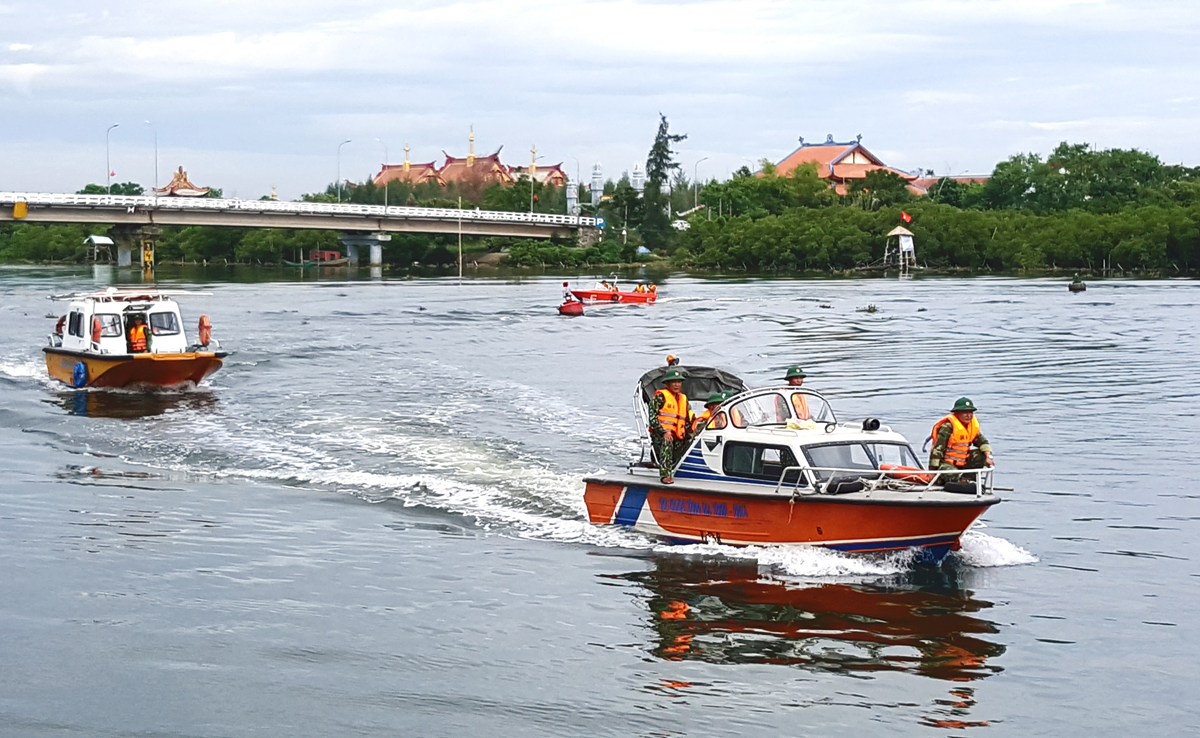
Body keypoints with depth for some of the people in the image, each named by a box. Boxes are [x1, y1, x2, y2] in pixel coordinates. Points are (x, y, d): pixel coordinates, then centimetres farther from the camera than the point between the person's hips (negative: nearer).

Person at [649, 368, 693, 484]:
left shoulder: (683, 399, 21)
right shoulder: (660, 396, 0)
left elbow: (687, 420, 25)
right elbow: (653, 417, -9)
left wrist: (689, 434, 7)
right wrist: (663, 432, -21)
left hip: (677, 436, 7)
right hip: (660, 435, -7)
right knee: (667, 442, -36)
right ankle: (665, 475, -40)